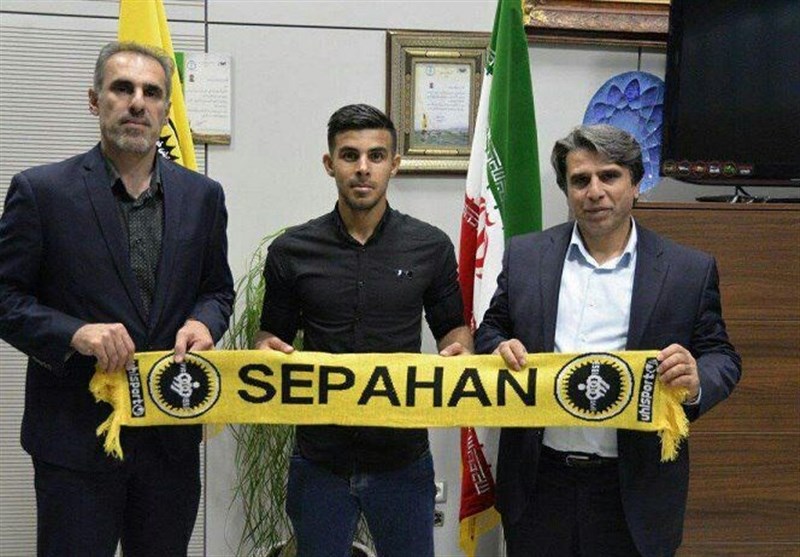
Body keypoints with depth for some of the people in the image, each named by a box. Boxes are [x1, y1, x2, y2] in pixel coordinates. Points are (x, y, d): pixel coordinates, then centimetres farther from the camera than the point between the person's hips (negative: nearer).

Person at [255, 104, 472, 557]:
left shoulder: (431, 247, -1)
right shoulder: (292, 251, -1)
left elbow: (452, 327, 10)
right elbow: (272, 335, 9)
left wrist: (459, 351, -11)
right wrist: (267, 349, -13)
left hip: (403, 457, 0)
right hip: (320, 458, 0)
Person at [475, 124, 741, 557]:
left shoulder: (690, 271, -1)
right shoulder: (524, 256, 4)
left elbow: (721, 357, 2)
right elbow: (489, 331, 11)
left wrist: (696, 382, -20)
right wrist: (500, 348, -12)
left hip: (634, 489, -1)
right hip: (539, 481, 2)